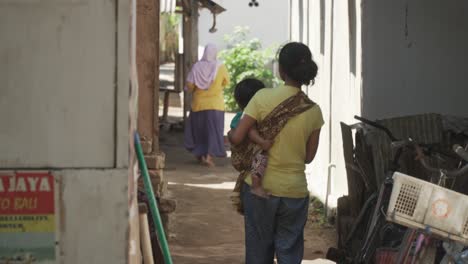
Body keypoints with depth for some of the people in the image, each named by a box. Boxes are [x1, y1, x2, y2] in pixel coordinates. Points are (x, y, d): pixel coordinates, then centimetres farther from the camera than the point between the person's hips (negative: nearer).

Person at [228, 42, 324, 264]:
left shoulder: (263, 98, -11)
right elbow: (309, 156, 5)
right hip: (294, 191, 1)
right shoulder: (313, 111, -4)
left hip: (259, 187, -1)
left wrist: (229, 136, 11)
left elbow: (237, 138, -11)